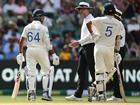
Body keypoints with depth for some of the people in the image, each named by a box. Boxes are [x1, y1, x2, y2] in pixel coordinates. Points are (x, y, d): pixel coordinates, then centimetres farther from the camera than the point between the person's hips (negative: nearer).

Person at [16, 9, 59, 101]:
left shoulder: (27, 27, 8)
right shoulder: (43, 28, -4)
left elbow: (22, 41, 1)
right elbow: (48, 43, -9)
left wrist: (20, 53, 4)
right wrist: (53, 54, -6)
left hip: (30, 51, 4)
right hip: (41, 50, -4)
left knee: (31, 72, 6)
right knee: (46, 72, 8)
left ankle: (31, 93, -4)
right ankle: (45, 93, 1)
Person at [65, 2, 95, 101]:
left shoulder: (91, 20, -11)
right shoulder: (85, 20, 19)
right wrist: (78, 43, 14)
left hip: (90, 47, -10)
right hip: (83, 47, 10)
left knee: (93, 71, -6)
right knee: (81, 70, 6)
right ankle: (78, 95, 6)